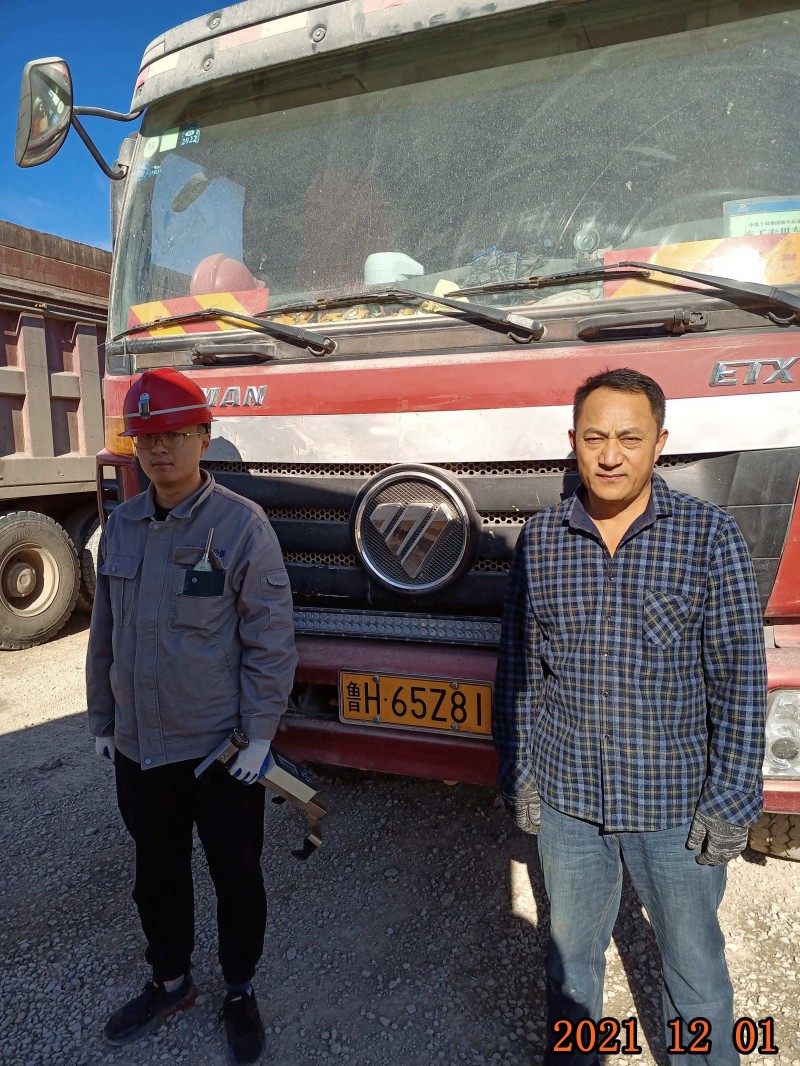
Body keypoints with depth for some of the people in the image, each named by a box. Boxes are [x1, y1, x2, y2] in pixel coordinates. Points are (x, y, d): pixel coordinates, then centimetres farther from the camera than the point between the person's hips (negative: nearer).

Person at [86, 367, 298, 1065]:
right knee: (157, 874, 22)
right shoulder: (122, 525, 2)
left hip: (220, 749, -4)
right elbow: (105, 632, 10)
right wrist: (102, 720, 13)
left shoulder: (242, 524, -14)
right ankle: (170, 982, 47)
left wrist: (259, 733, -14)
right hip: (138, 747, 5)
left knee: (236, 878, 14)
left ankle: (241, 993, 39)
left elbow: (272, 637, -13)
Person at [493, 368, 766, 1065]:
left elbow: (740, 681, -8)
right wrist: (519, 778, 3)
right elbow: (519, 671, 2)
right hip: (566, 800, 2)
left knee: (696, 967, 19)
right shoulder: (540, 540, -4)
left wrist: (729, 803, -9)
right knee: (571, 954, 23)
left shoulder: (710, 536, -10)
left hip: (675, 804, -2)